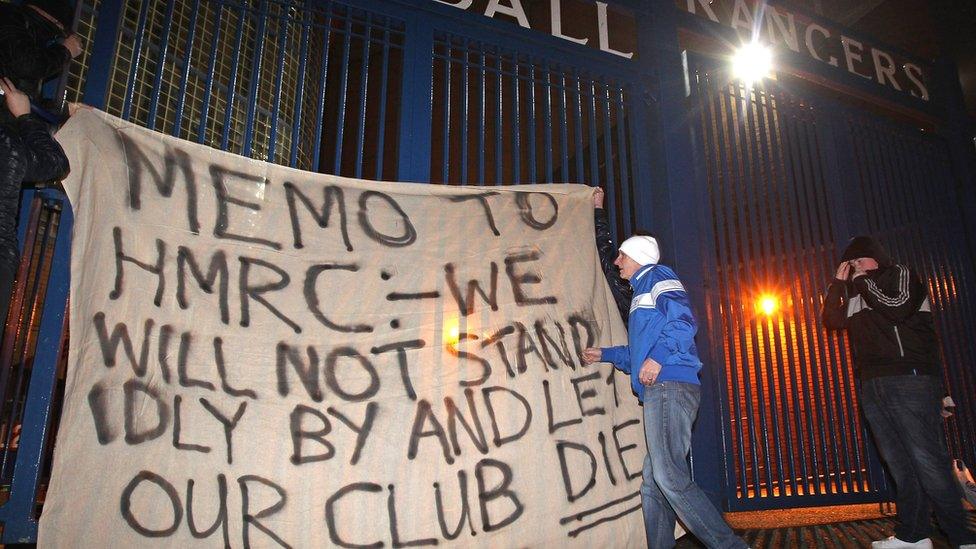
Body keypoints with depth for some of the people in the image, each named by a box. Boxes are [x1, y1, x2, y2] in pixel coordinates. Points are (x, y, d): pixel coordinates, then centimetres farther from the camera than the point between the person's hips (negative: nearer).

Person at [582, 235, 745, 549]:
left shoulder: (657, 276, 4)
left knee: (669, 476, -17)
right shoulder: (642, 290, 31)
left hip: (670, 386, -10)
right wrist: (604, 355, 44)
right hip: (660, 390, 10)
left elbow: (683, 320, -15)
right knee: (653, 482, 9)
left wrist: (658, 356, -24)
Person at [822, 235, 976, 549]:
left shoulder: (900, 275, 6)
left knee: (926, 458, -10)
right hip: (873, 387, 6)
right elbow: (832, 320, 12)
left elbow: (897, 308, -12)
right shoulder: (855, 294, 23)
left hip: (909, 379, -6)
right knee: (898, 462, 5)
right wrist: (839, 283, 7)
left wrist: (864, 281, -2)